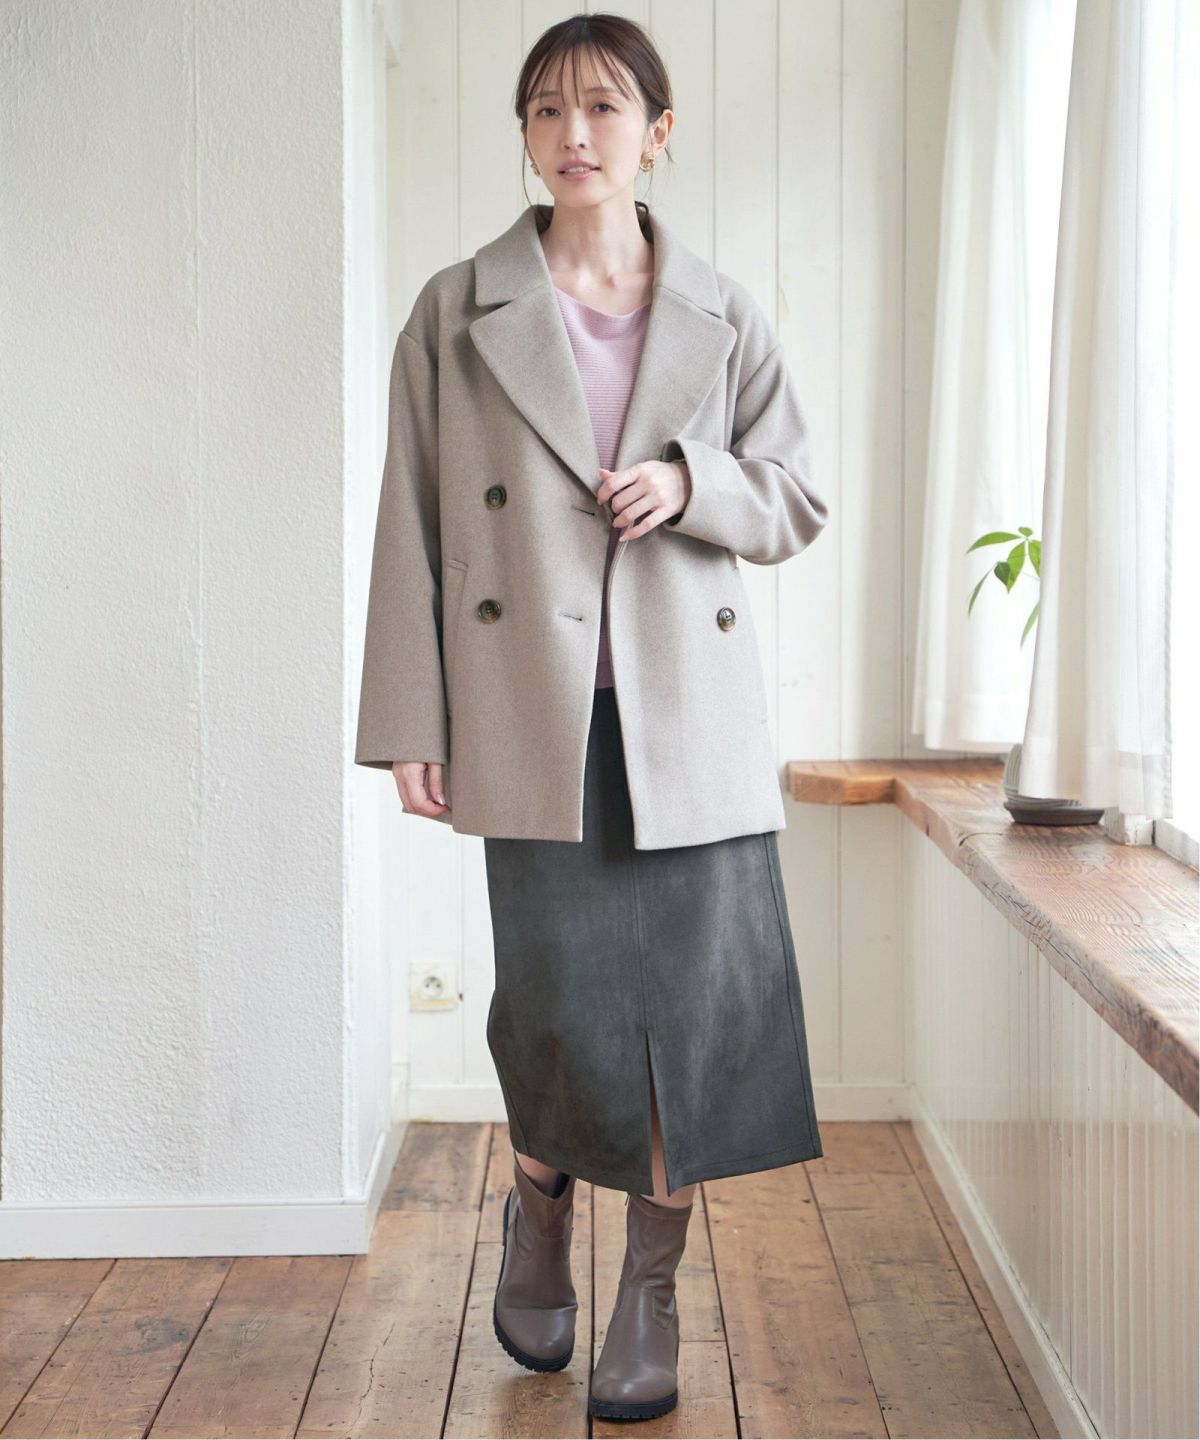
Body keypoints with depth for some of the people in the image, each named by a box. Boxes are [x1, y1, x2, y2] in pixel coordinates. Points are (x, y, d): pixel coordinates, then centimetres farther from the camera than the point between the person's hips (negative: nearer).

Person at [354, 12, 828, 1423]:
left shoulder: (724, 317, 9)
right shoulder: (456, 313, 5)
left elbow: (801, 500, 13)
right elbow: (412, 524, 3)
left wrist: (692, 484, -8)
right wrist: (409, 719, -2)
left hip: (690, 710, 2)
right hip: (533, 712, -1)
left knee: (693, 997, 0)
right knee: (560, 996, -2)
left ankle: (651, 1300, 18)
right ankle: (537, 1215, 31)